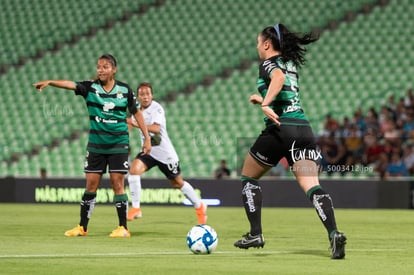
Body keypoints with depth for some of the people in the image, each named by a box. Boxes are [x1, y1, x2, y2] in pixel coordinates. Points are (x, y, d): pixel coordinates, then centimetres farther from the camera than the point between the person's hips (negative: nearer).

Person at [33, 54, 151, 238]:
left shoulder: (124, 90, -2)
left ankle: (123, 228, 3)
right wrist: (49, 82, -39)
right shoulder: (90, 87, -3)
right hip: (96, 144, 1)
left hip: (118, 143, -1)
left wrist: (147, 138, 5)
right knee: (91, 185, 4)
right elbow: (71, 84, -21)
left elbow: (136, 113, 7)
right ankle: (82, 227, 13)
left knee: (117, 184, -4)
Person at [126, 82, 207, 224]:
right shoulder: (138, 110, 4)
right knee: (134, 169, -21)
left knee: (177, 183, 8)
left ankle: (199, 206, 31)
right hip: (148, 151, 6)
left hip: (165, 153, -6)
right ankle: (136, 208, -16)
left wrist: (136, 123, -46)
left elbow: (156, 128, -36)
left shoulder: (156, 108, -18)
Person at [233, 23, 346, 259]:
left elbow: (278, 77, -24)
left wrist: (265, 104, -33)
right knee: (312, 187, -7)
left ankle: (255, 234, 12)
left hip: (280, 128, -6)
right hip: (303, 129, 6)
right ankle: (334, 233, -29)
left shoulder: (269, 64, 0)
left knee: (248, 177, 16)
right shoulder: (291, 65, 22)